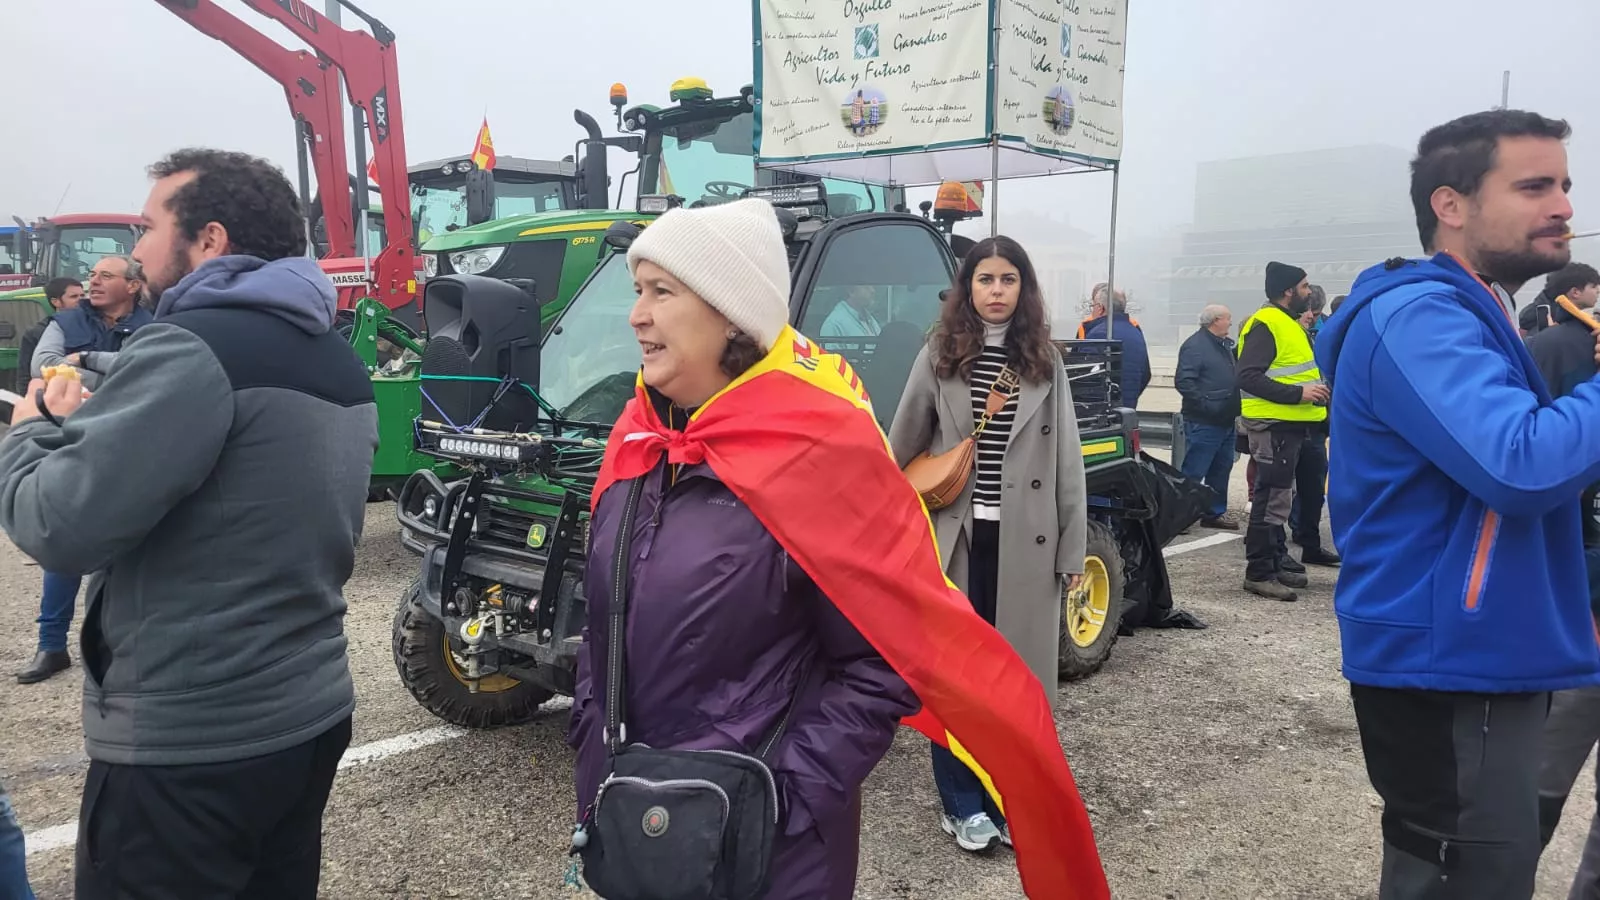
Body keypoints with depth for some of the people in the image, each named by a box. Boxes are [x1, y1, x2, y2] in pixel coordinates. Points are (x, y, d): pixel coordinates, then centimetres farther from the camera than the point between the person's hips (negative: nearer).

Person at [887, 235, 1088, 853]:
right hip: (956, 536, -1)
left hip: (1024, 539, 1)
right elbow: (903, 447, 5)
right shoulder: (938, 355, 1)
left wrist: (1072, 551, -1)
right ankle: (963, 803, 20)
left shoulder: (1045, 361, 4)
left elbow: (1067, 459, 3)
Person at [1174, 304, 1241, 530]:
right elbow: (1183, 382, -21)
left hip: (1226, 421, 9)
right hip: (1203, 423, -9)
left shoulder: (1227, 345, 14)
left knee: (1221, 469, 15)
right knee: (1193, 472, -6)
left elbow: (1235, 377, 25)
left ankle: (1215, 512, 26)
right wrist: (1206, 405, -22)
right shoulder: (1195, 346, -13)